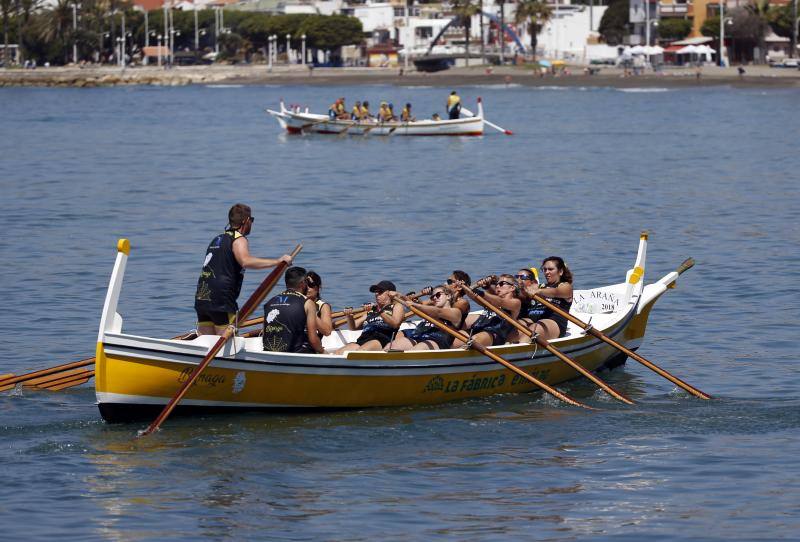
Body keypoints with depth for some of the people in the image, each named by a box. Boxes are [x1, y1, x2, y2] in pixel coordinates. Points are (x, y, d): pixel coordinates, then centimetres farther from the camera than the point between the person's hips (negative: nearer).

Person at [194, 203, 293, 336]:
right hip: (220, 301, -8)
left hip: (201, 297, 8)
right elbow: (246, 261, -26)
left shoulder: (217, 239, 22)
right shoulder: (238, 240, -5)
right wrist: (278, 261, -24)